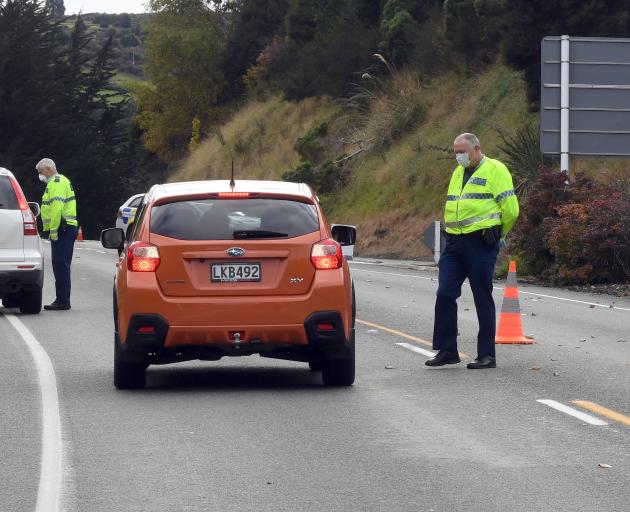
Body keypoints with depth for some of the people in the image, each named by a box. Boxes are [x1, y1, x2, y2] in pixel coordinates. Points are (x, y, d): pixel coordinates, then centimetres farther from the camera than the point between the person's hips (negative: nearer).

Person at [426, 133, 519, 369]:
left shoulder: (495, 170, -5)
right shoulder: (458, 172, 19)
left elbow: (510, 210, -7)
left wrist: (495, 234, 5)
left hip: (481, 243, -7)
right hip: (455, 243, 7)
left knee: (483, 299, -1)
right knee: (445, 294, -1)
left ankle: (487, 355, 5)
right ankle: (447, 350, 7)